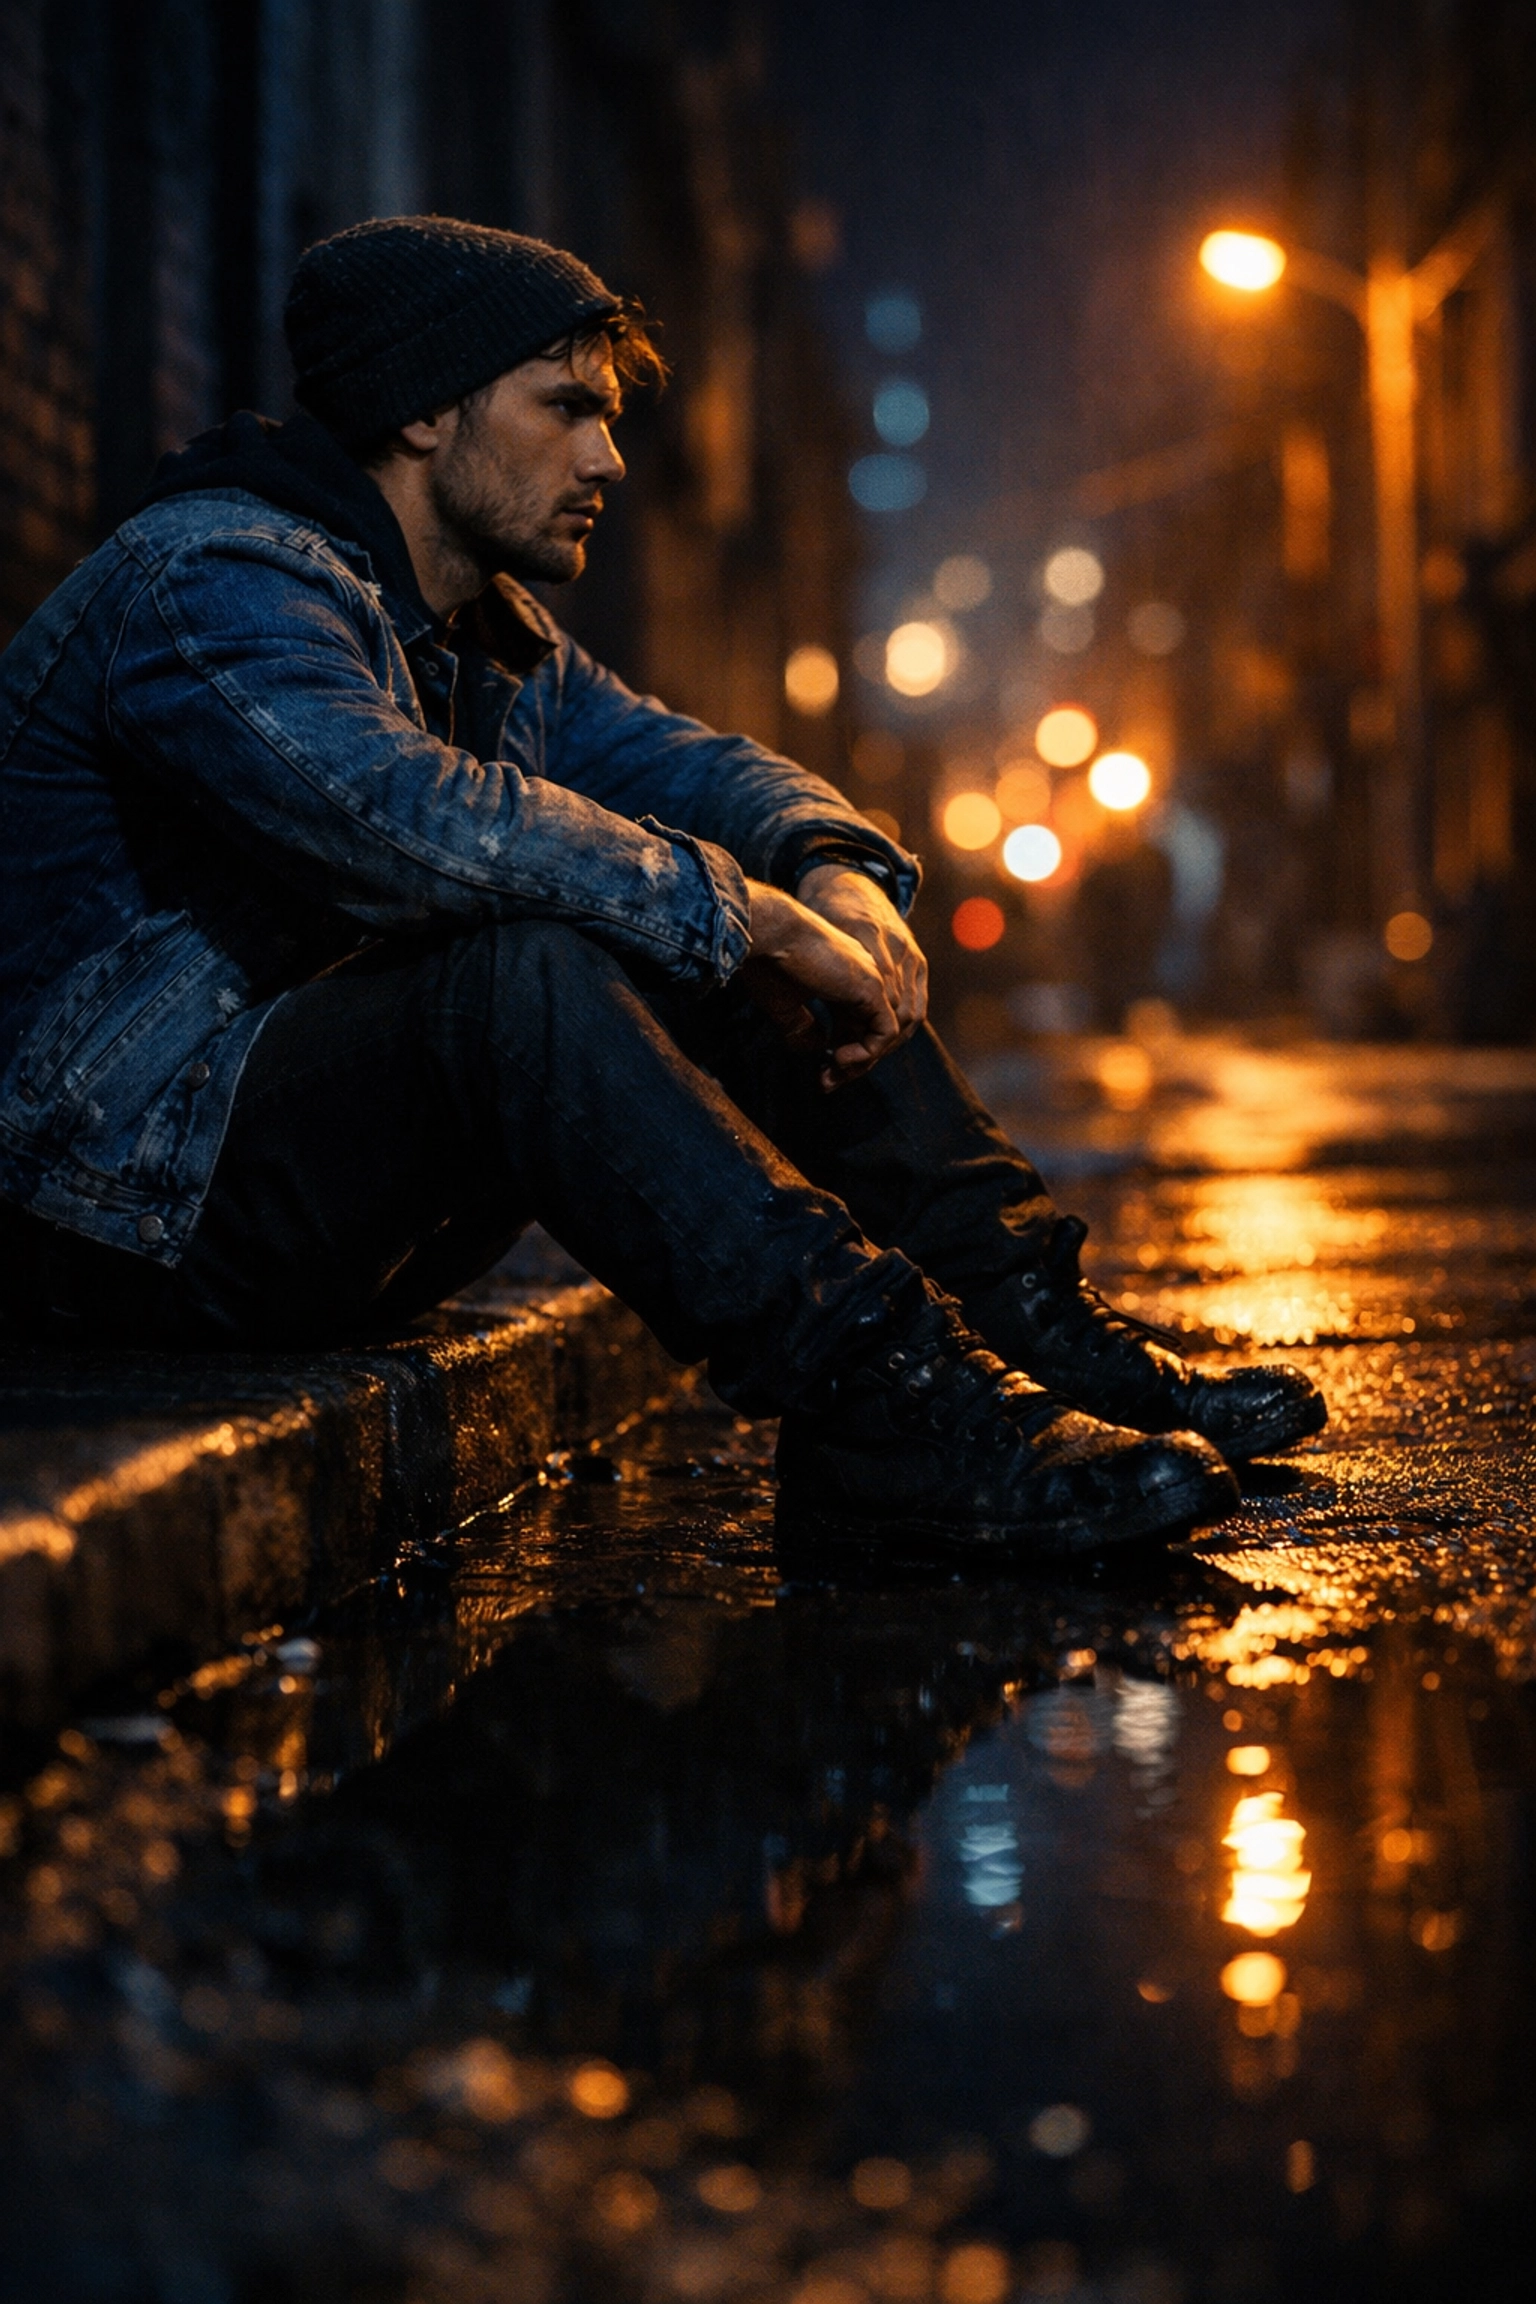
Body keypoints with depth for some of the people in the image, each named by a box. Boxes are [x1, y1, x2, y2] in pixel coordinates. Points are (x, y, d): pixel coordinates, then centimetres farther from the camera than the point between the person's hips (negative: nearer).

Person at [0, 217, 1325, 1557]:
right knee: (526, 966, -34)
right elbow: (406, 814, -33)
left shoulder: (490, 633, 15)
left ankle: (1041, 1335, -4)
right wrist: (737, 911, -28)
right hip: (133, 1203, -9)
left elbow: (680, 764, 10)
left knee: (714, 934, 0)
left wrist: (834, 868, -13)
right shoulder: (209, 583, -17)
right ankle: (884, 1406, -35)